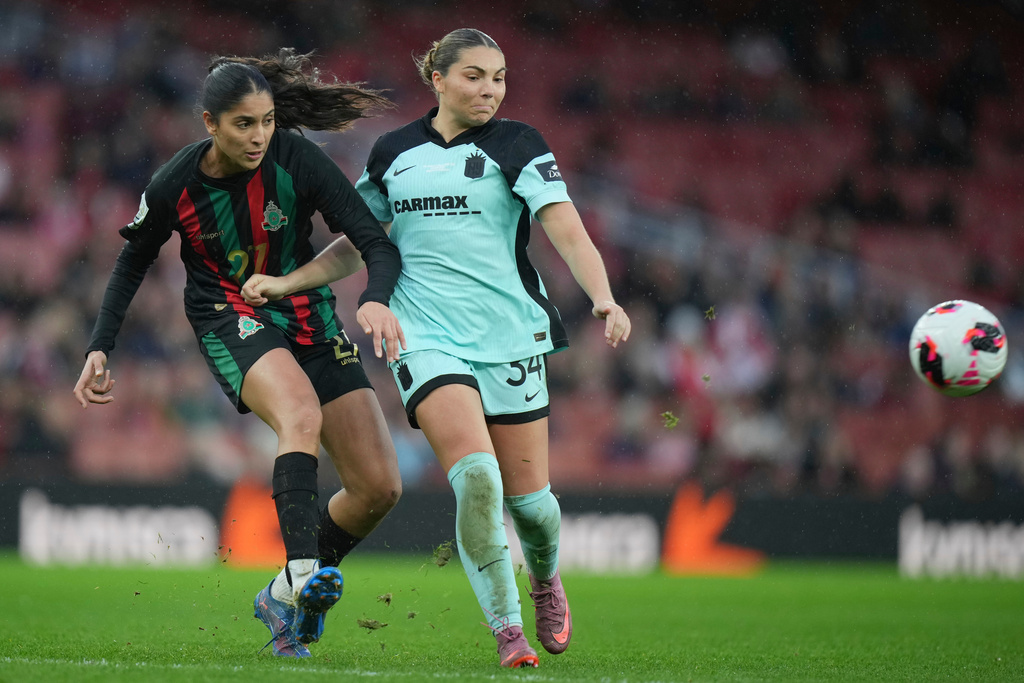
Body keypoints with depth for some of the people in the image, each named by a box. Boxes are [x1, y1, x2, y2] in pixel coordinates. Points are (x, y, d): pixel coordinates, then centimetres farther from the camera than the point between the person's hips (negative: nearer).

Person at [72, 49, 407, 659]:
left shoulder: (297, 159, -15)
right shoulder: (174, 186, -12)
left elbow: (378, 244, -18)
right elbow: (134, 262, 8)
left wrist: (376, 300, -39)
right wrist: (100, 349, 2)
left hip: (309, 319, 3)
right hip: (231, 323, -3)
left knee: (380, 487, -7)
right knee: (301, 414, -37)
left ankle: (286, 595, 13)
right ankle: (305, 572, -47)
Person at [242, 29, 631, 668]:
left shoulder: (517, 146, 0)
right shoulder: (393, 153, 9)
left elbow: (568, 231, -11)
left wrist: (604, 298, -27)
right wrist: (288, 282, 16)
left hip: (510, 337, 0)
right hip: (426, 338, 0)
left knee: (527, 494, 4)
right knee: (476, 478, -21)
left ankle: (546, 576, 40)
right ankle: (507, 628, -10)